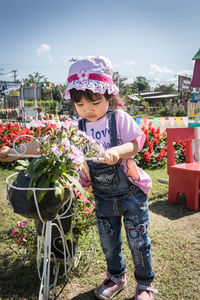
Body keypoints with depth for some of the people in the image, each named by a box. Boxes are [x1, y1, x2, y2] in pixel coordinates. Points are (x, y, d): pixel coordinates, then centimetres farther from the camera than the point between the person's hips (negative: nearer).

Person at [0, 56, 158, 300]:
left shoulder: (119, 118, -11)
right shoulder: (76, 128, -1)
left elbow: (137, 140, -18)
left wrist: (117, 151, -37)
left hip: (131, 192, -3)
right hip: (103, 197, 4)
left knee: (137, 240, 8)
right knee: (108, 241, 18)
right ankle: (116, 276, 45)